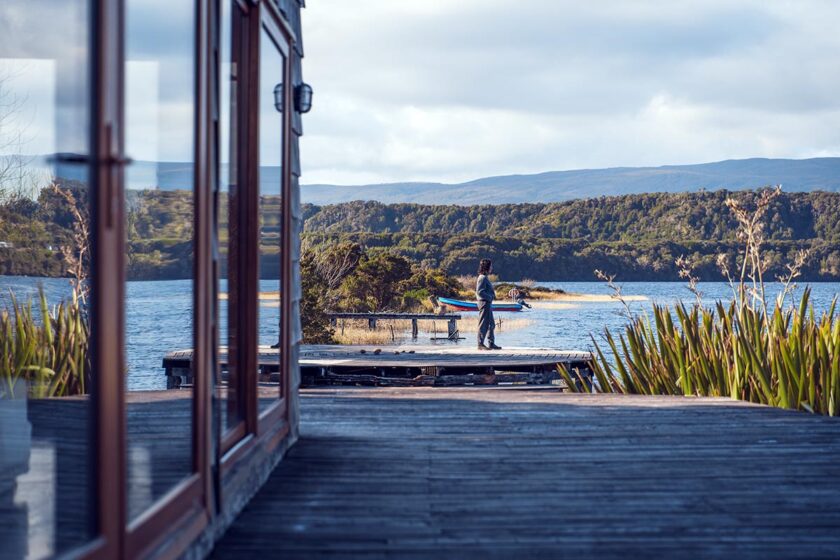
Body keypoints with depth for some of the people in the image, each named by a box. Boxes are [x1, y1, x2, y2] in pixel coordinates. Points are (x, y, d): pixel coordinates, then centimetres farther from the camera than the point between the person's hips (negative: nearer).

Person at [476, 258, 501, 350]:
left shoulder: (485, 278, 17)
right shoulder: (482, 278, -14)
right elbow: (479, 292, -21)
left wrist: (492, 296, 11)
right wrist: (489, 297, -16)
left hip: (488, 304, 11)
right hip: (484, 303, -11)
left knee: (491, 325, 13)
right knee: (483, 324, -6)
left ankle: (491, 343, 17)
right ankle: (480, 344, -3)